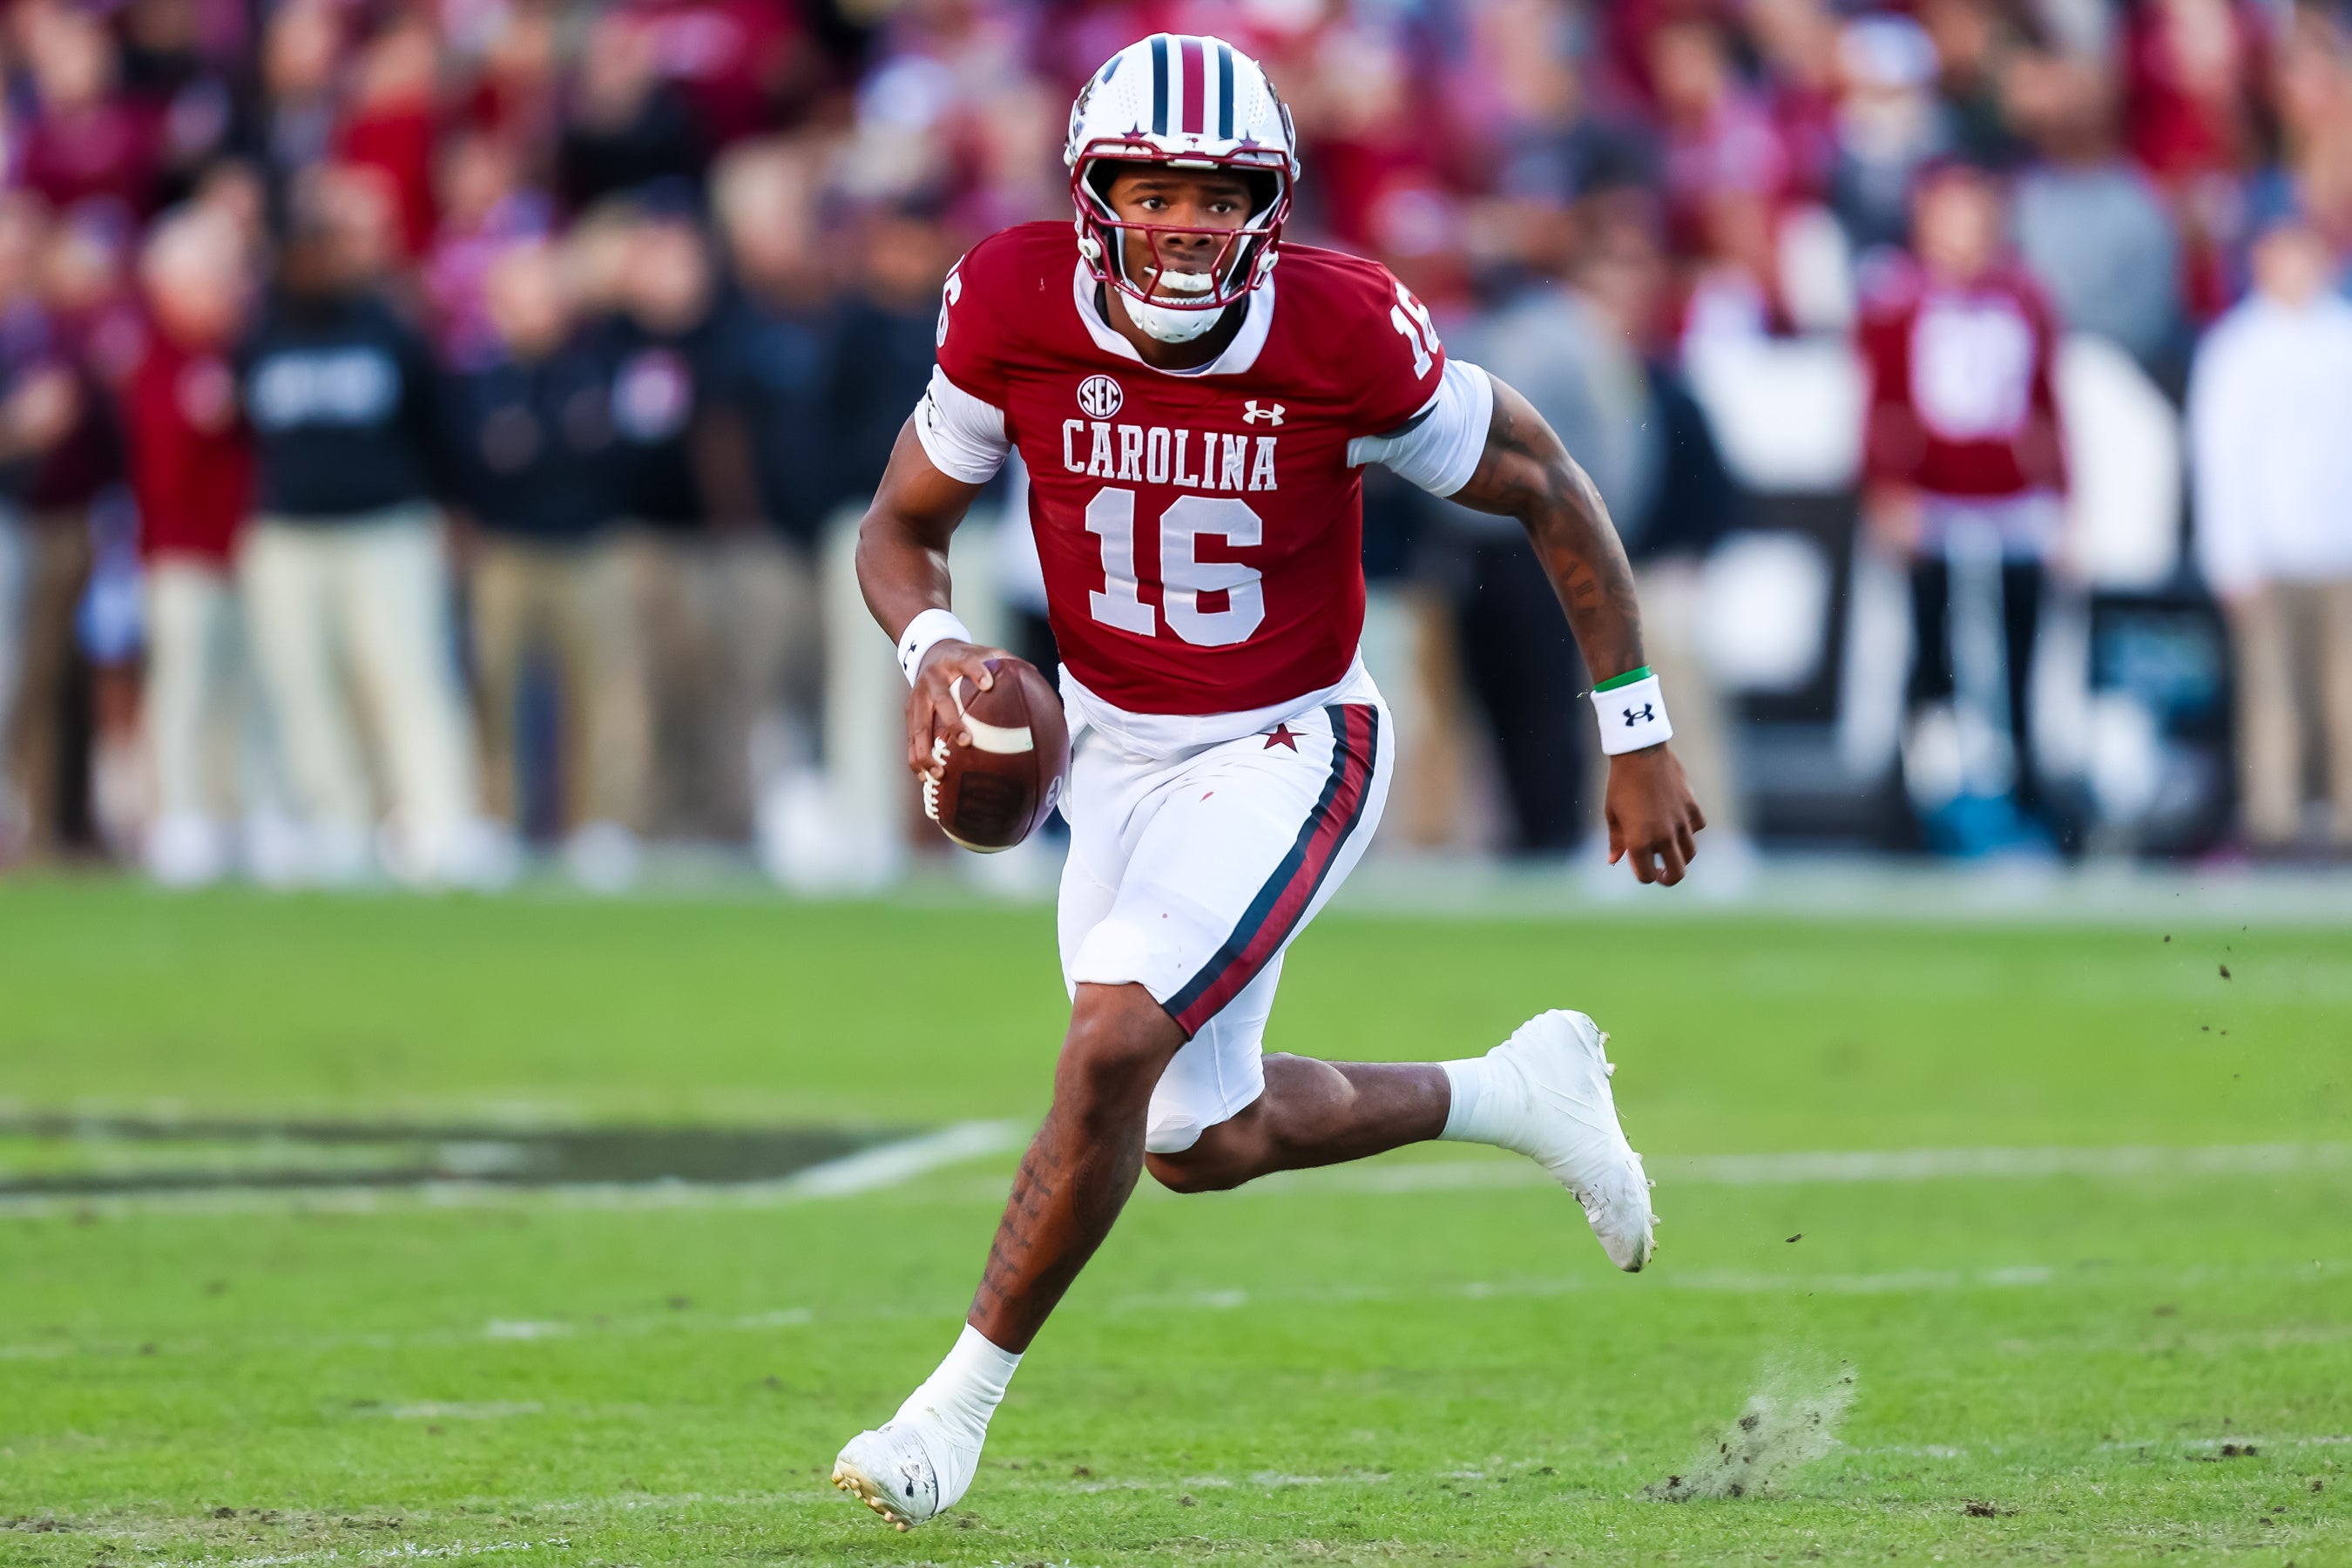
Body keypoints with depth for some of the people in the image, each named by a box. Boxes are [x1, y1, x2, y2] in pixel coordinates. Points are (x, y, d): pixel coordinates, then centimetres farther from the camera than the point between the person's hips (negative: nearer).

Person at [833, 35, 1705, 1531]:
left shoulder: (1343, 337, -23)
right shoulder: (1018, 312, -16)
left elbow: (1547, 491, -8)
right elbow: (901, 528, -1)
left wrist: (1639, 741, -4)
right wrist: (936, 648, -25)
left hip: (1287, 752, -5)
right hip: (1119, 754, 5)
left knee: (1115, 1044, -24)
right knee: (1204, 1143, 14)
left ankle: (961, 1400, -9)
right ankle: (1517, 1093, 39)